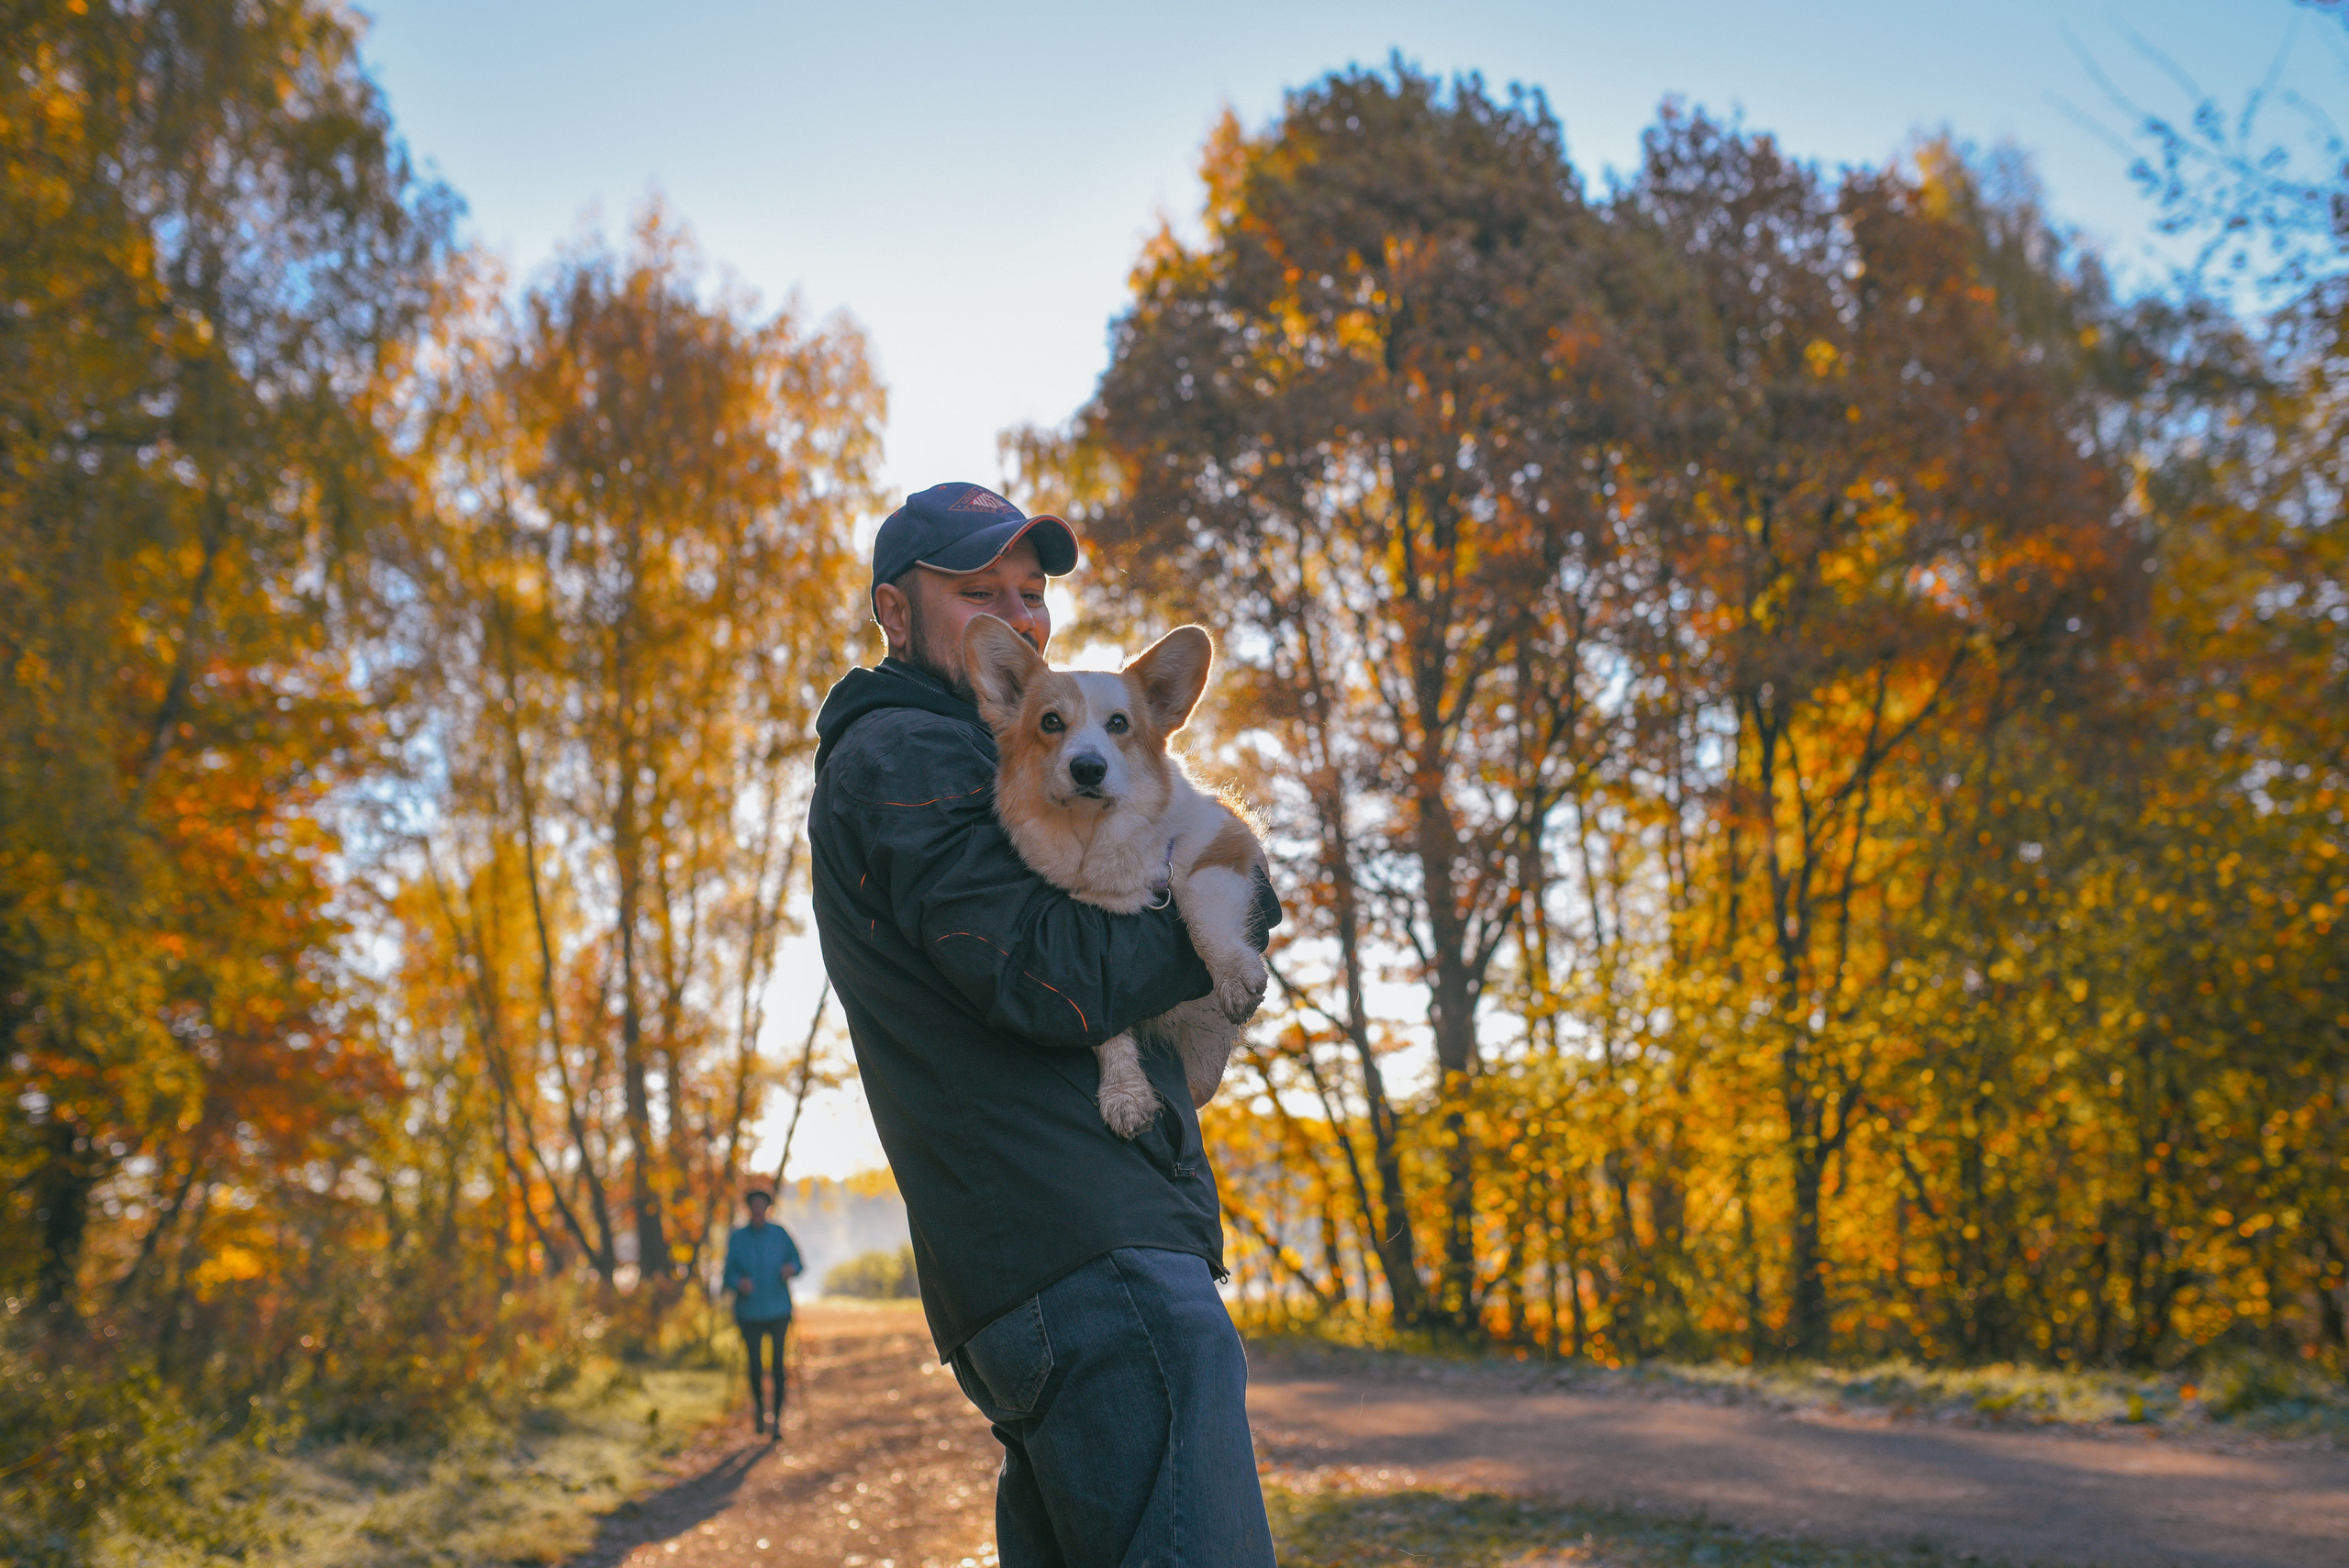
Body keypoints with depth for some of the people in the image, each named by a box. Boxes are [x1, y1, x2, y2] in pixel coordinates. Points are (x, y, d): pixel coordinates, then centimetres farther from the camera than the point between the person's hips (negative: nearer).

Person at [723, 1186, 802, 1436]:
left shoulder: (780, 1234, 5)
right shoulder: (737, 1238, 4)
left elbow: (797, 1261, 10)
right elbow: (729, 1274, 3)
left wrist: (791, 1268, -13)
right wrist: (739, 1283, -19)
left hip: (778, 1310, 0)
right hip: (750, 1311, 0)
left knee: (778, 1363, -7)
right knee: (755, 1365, 0)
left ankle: (777, 1418, 1)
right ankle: (759, 1407, 28)